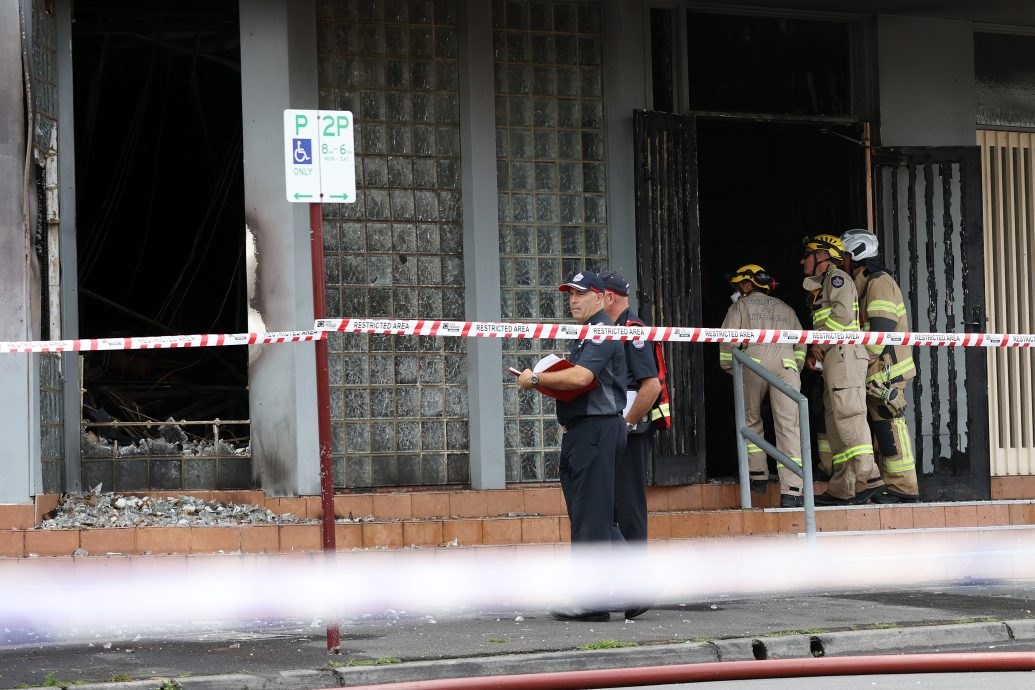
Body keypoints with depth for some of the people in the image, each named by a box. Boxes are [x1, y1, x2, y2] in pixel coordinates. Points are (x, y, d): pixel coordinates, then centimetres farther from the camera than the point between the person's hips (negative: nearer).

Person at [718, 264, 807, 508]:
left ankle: (758, 476, 17)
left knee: (751, 420, 20)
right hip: (786, 363, 2)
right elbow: (801, 344, 21)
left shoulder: (741, 305, 16)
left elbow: (728, 341, 6)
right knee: (788, 426, -5)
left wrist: (728, 369, 19)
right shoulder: (785, 309, 28)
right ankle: (791, 492, -14)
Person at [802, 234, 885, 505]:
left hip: (844, 353, -10)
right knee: (835, 422, 6)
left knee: (848, 414, -18)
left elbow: (844, 313, -17)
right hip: (834, 360, 10)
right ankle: (841, 489, 4)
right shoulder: (822, 286, 29)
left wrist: (820, 343, -13)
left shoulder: (836, 277, -1)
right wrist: (813, 353, 15)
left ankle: (867, 477, -27)